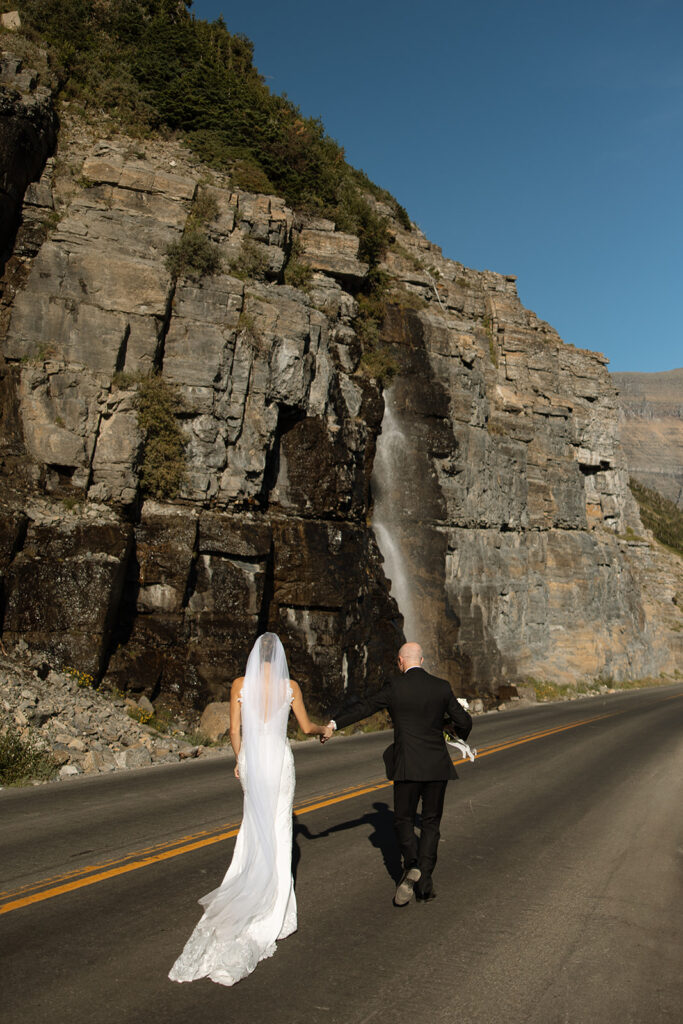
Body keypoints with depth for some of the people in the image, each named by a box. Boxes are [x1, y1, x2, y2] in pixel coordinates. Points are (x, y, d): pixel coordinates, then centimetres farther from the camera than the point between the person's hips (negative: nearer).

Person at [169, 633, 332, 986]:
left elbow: (234, 730, -2)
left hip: (250, 759, 2)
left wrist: (240, 760, 14)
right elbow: (306, 727, 0)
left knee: (256, 819, 26)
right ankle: (273, 904, 15)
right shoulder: (290, 686, -8)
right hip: (279, 758, -2)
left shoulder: (240, 685, -5)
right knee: (277, 830, 8)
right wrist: (324, 730, 21)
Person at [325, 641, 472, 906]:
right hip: (437, 766, 3)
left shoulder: (394, 687, -6)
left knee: (403, 820, 11)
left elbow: (365, 707, 1)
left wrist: (334, 724, 12)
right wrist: (460, 736, 29)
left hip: (408, 766, -3)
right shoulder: (442, 687, 1)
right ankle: (424, 883, 11)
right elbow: (464, 721, 5)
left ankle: (412, 867, -12)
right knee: (431, 823, 14)